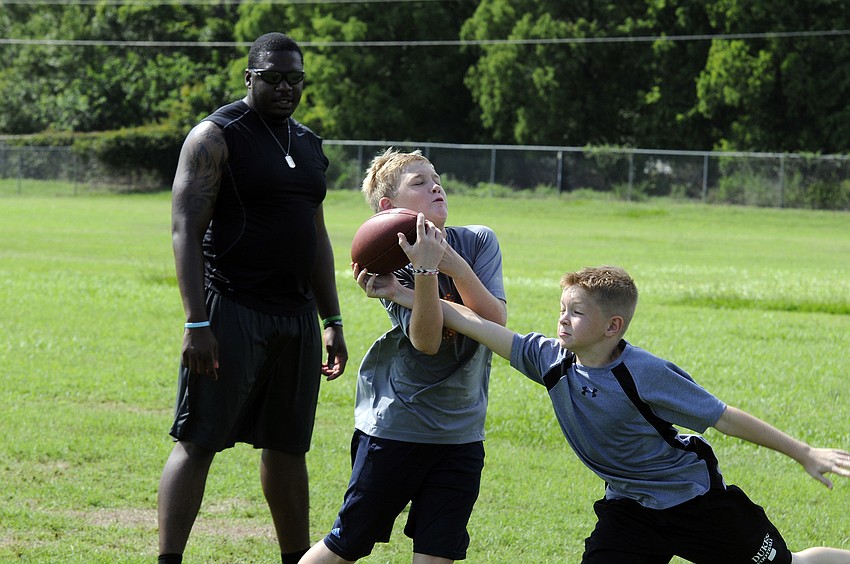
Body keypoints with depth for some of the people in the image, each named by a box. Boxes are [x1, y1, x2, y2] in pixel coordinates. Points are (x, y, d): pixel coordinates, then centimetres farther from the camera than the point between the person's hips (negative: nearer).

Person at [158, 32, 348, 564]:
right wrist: (196, 322, -20)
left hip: (297, 316, 7)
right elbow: (186, 228, -12)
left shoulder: (309, 145, 16)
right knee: (198, 442, -9)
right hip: (232, 313, -7)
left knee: (288, 446, 12)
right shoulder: (217, 136, -6)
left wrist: (333, 322, 19)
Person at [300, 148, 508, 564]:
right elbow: (426, 341, -21)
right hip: (395, 427, -3)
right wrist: (424, 271, -34)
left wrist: (455, 266, -21)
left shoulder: (478, 242, 0)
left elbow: (496, 323, -10)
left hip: (461, 432, 3)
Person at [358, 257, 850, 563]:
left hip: (695, 498, -5)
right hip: (630, 507, 5)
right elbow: (477, 324, -14)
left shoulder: (646, 374, -26)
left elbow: (722, 417, -19)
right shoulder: (551, 358, -13)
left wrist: (804, 453, -15)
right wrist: (402, 292, -19)